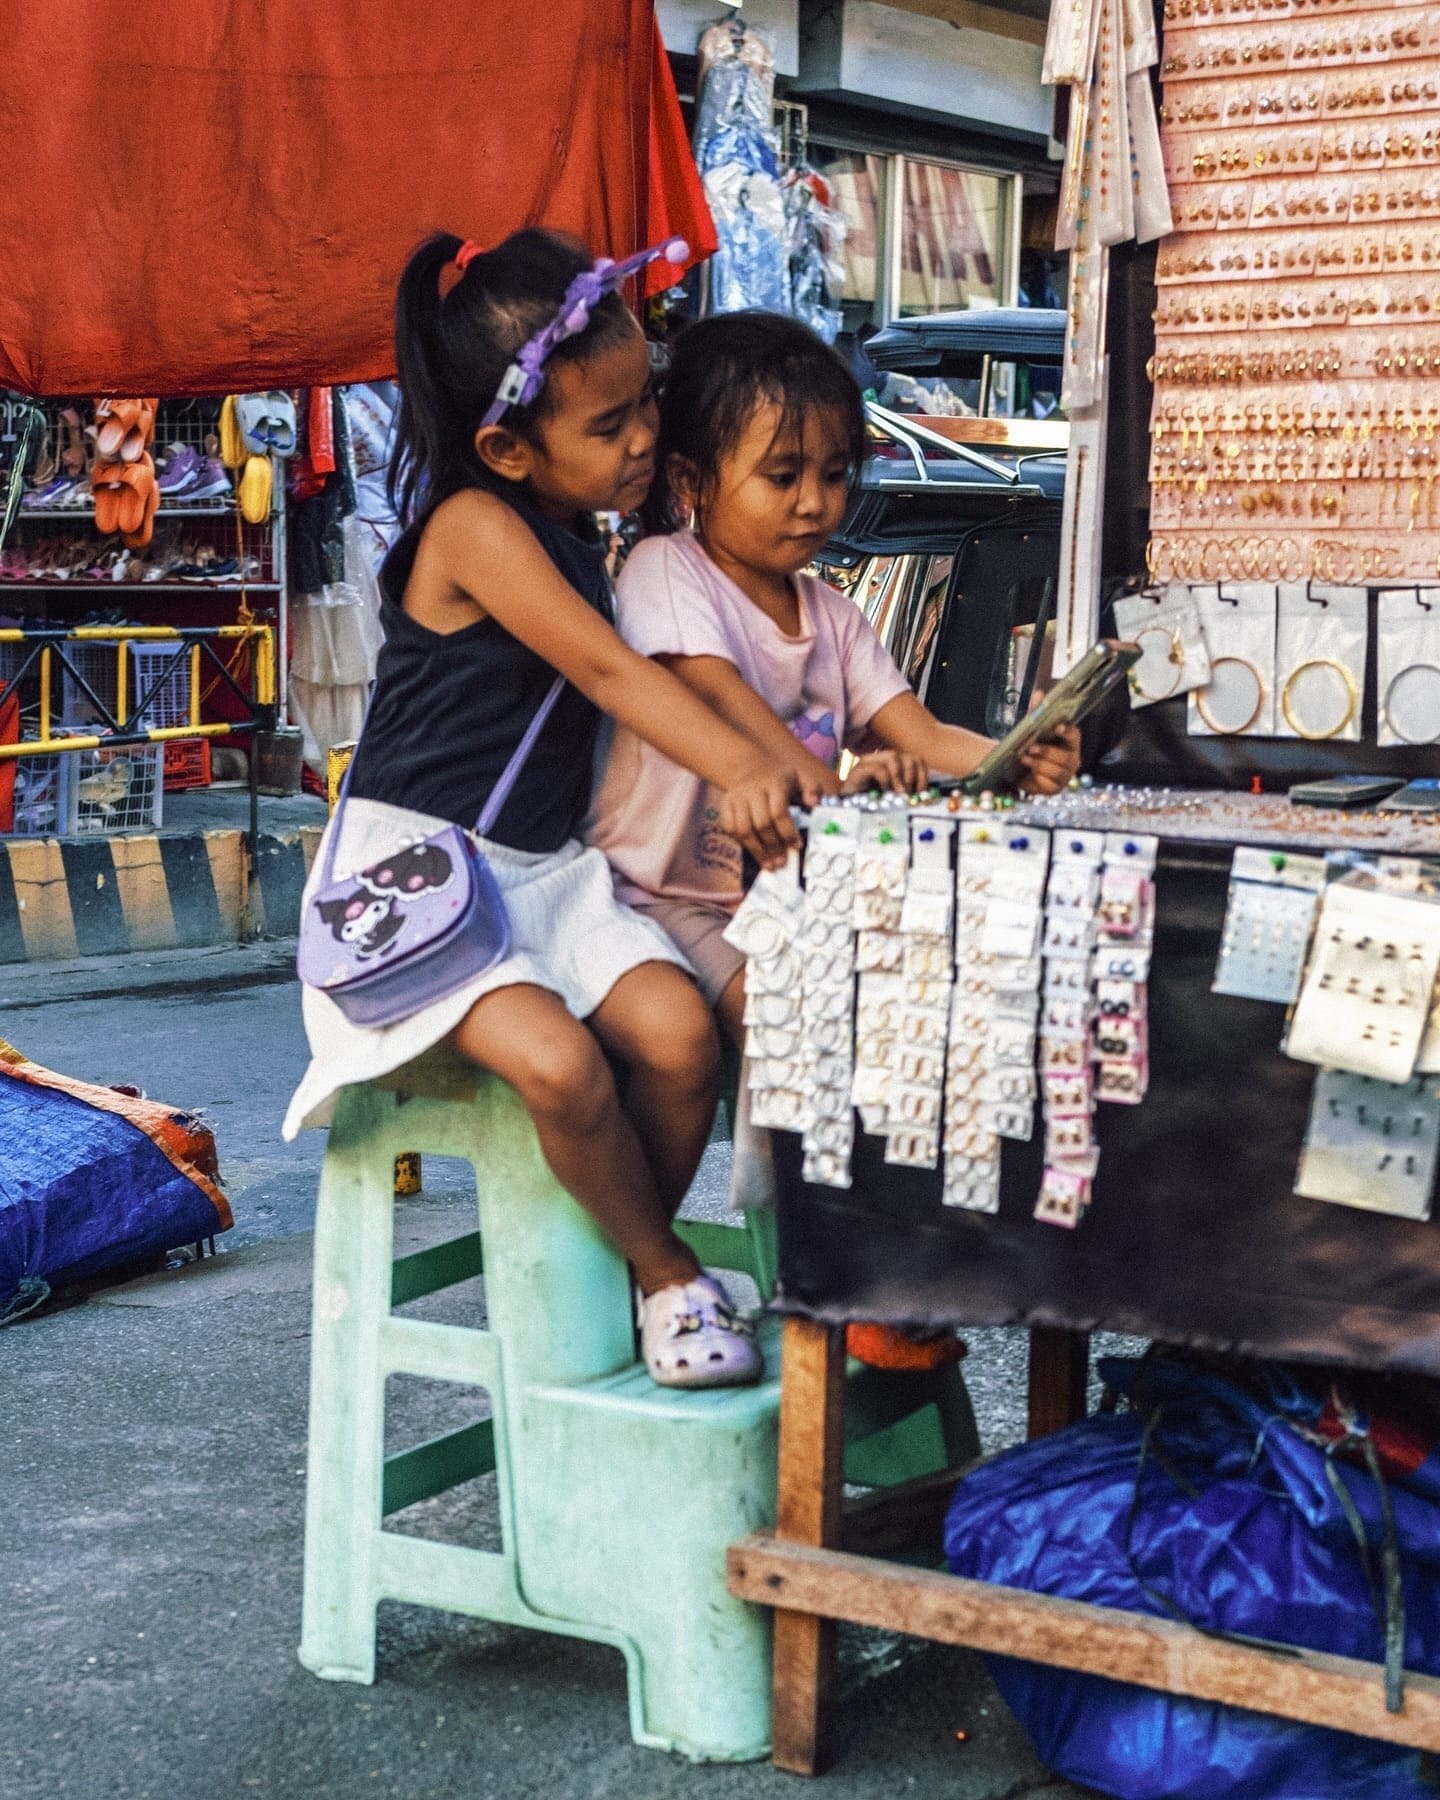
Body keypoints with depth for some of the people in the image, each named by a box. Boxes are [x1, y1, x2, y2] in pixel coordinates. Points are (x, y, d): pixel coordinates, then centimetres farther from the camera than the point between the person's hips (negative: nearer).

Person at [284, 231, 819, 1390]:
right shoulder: (474, 525, -15)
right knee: (557, 1060, -30)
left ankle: (631, 1257, 6)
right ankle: (665, 1277, -5)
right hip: (421, 865, -7)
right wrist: (743, 770, -36)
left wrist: (793, 768, 12)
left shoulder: (576, 535, 12)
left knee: (679, 1032, -18)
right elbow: (608, 671, -26)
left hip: (546, 870, 7)